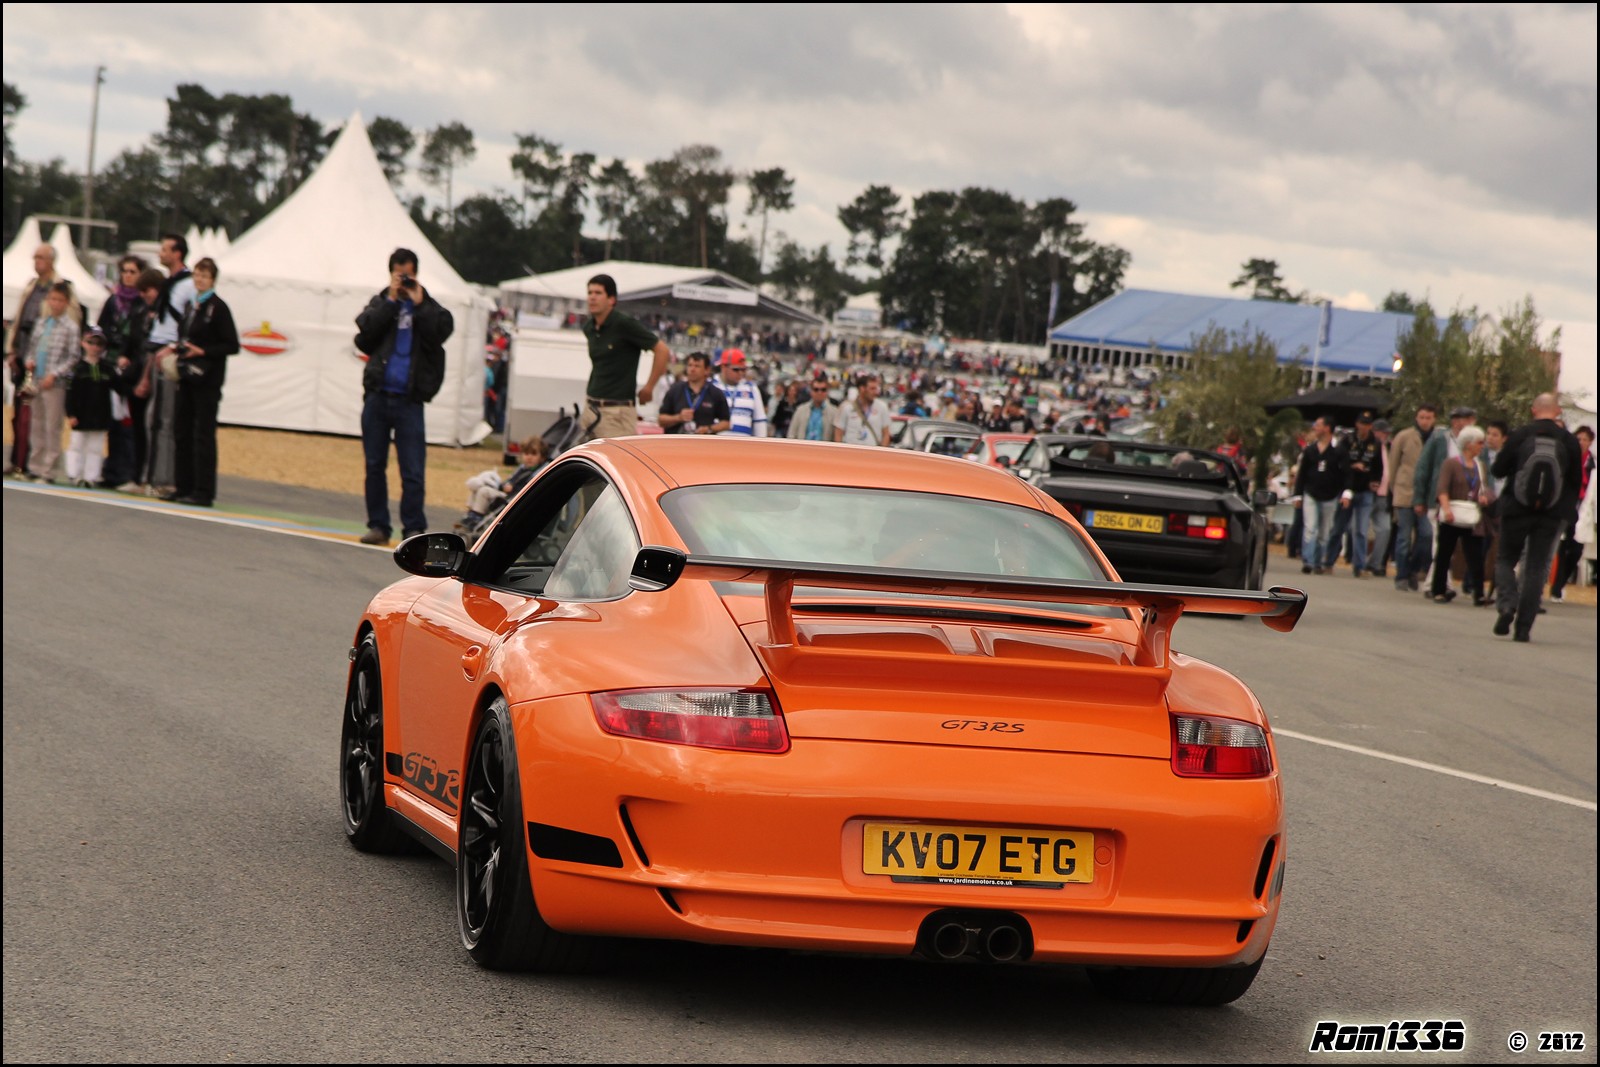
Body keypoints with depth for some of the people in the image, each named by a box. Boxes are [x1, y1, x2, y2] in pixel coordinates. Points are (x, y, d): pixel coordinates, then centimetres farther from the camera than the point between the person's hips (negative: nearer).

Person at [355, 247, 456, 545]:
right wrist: (391, 301, -7)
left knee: (413, 470, -6)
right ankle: (378, 525, 13)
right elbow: (365, 331, -6)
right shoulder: (380, 303, 11)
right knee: (374, 465, 6)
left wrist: (418, 305, -9)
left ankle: (414, 529, -3)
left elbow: (442, 331, -9)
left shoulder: (428, 306, 9)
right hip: (377, 396, 2)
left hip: (409, 400, -2)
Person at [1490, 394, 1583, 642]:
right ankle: (1524, 627, 0)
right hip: (1551, 516, 1)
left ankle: (1506, 604, -12)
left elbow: (1497, 471, -1)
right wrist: (1566, 507, 17)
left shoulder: (1519, 435, -7)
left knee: (1505, 559, 15)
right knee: (1536, 568, 6)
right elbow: (1576, 481, 2)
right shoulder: (1569, 441, -4)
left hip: (1516, 510, -1)